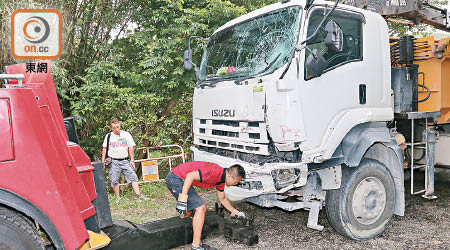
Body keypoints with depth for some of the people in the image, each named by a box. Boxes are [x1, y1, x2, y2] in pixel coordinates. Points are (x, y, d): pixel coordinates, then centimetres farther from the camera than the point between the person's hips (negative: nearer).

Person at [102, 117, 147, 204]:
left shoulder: (126, 134, 3)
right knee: (114, 180, -2)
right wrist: (103, 162, 7)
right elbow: (104, 149, 11)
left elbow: (131, 147, 7)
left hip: (125, 160, 0)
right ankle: (118, 197, 11)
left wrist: (132, 160, 2)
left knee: (133, 176, -7)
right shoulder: (108, 136, 4)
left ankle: (138, 195, -4)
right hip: (113, 161, 0)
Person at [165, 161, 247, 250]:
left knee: (188, 211, 24)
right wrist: (184, 195, -31)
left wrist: (235, 212, 27)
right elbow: (191, 175, -29)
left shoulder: (221, 181, 9)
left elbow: (222, 199, 25)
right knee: (201, 208, -12)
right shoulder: (215, 172, -23)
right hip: (176, 178, -10)